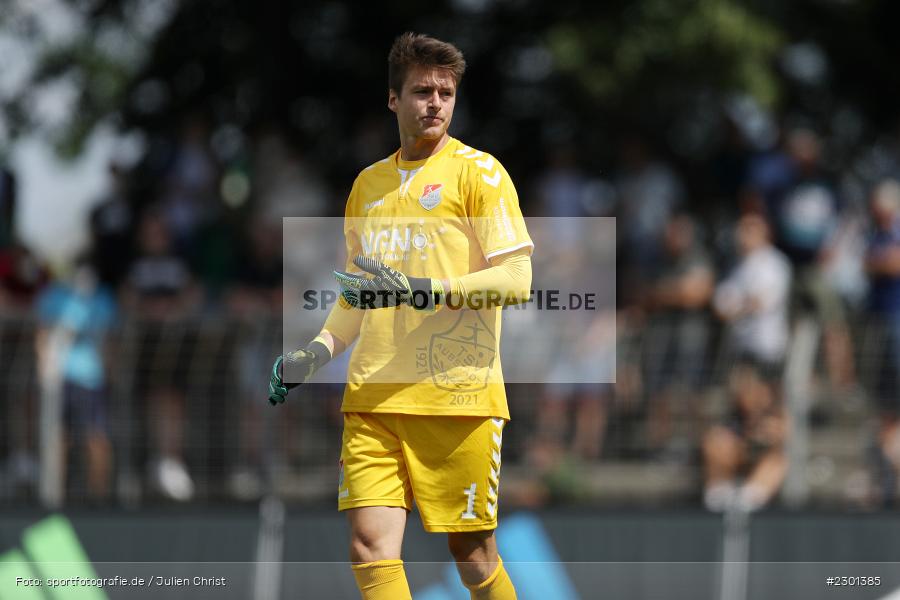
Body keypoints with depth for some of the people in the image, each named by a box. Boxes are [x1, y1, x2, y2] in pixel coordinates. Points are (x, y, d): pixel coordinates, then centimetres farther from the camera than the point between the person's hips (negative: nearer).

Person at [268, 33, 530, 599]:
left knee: (472, 553, 0)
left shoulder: (477, 172, 0)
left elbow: (516, 279, -8)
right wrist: (315, 354, 14)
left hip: (459, 397, -5)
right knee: (371, 545, -9)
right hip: (373, 398, 5)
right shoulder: (369, 184, 18)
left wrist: (429, 291, -19)